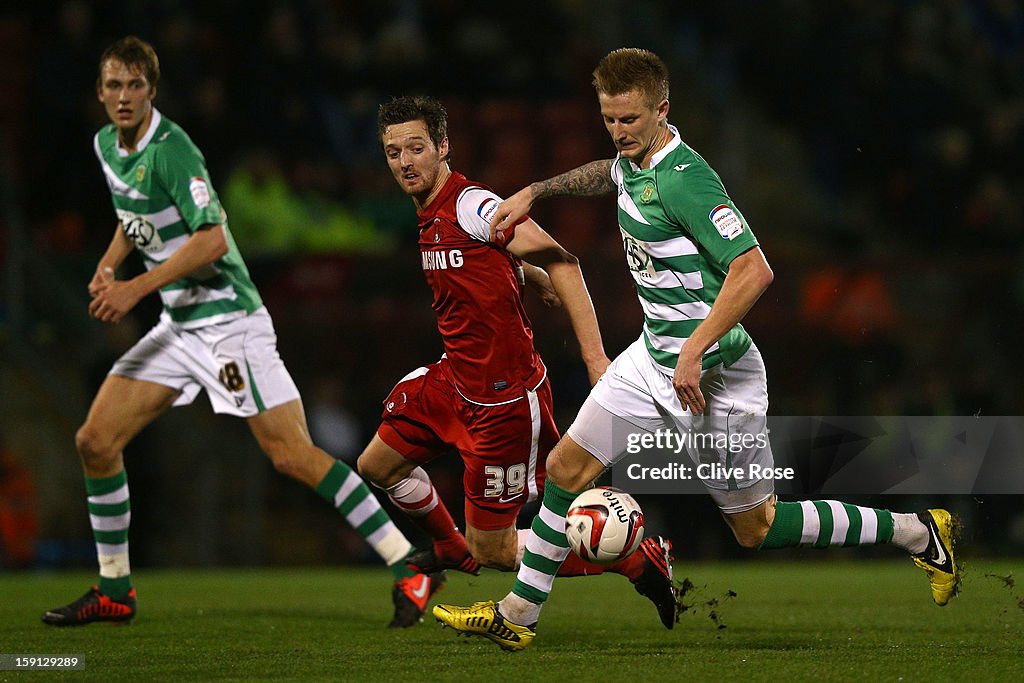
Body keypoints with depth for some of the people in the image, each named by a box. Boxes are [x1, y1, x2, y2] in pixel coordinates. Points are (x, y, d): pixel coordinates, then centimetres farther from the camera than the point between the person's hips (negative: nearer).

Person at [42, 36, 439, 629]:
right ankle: (114, 591, 14)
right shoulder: (107, 146, 9)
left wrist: (137, 288, -25)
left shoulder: (170, 148, -18)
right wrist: (108, 265, 10)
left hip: (227, 319, -9)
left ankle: (410, 570, -10)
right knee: (96, 440, 2)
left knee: (292, 455, -15)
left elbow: (212, 240, -24)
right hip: (178, 325, 9)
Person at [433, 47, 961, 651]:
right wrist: (534, 192, 27)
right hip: (654, 355, 9)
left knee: (757, 526, 3)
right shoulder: (634, 161, 3)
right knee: (568, 468, 7)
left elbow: (753, 270, -32)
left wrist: (695, 350, -31)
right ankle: (518, 615, 18)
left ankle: (920, 534, 16)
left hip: (711, 374, -9)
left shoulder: (683, 178, -25)